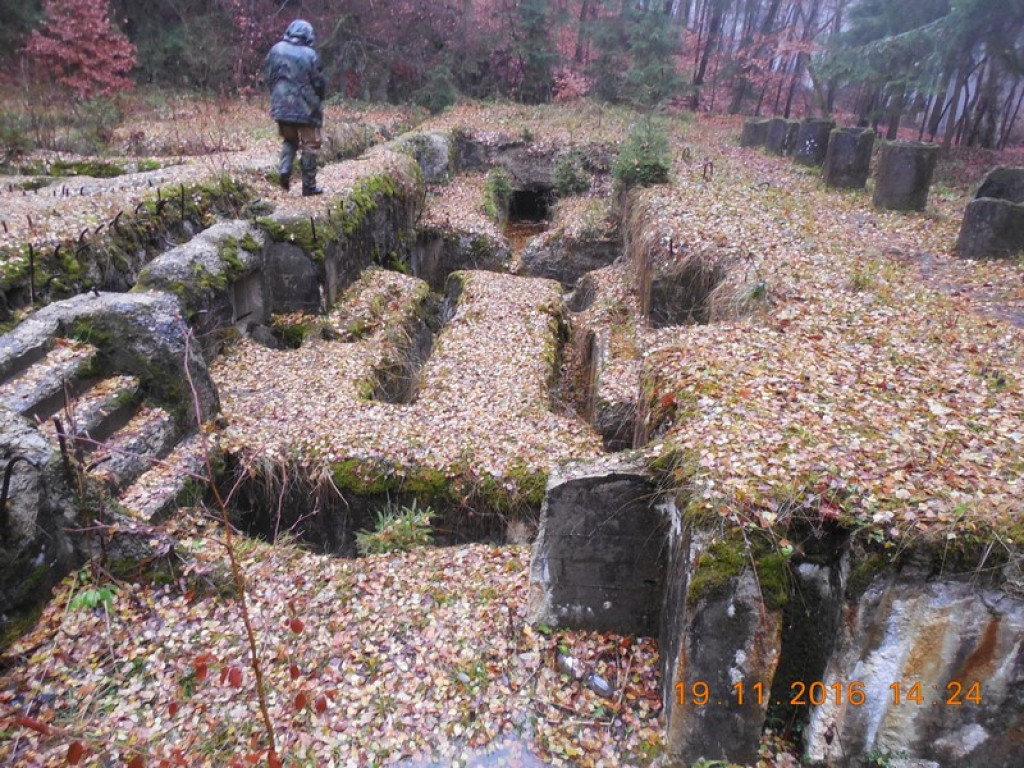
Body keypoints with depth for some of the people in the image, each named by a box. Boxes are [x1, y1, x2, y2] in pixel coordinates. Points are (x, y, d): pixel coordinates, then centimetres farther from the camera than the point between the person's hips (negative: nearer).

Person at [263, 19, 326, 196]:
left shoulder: (276, 50, 2)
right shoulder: (310, 55, -11)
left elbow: (267, 77, 7)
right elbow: (319, 83, -6)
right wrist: (317, 100, 14)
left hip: (282, 106, 4)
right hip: (305, 107, -4)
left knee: (289, 140, 22)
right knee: (309, 145, 5)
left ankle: (285, 170, -1)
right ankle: (309, 185, 5)